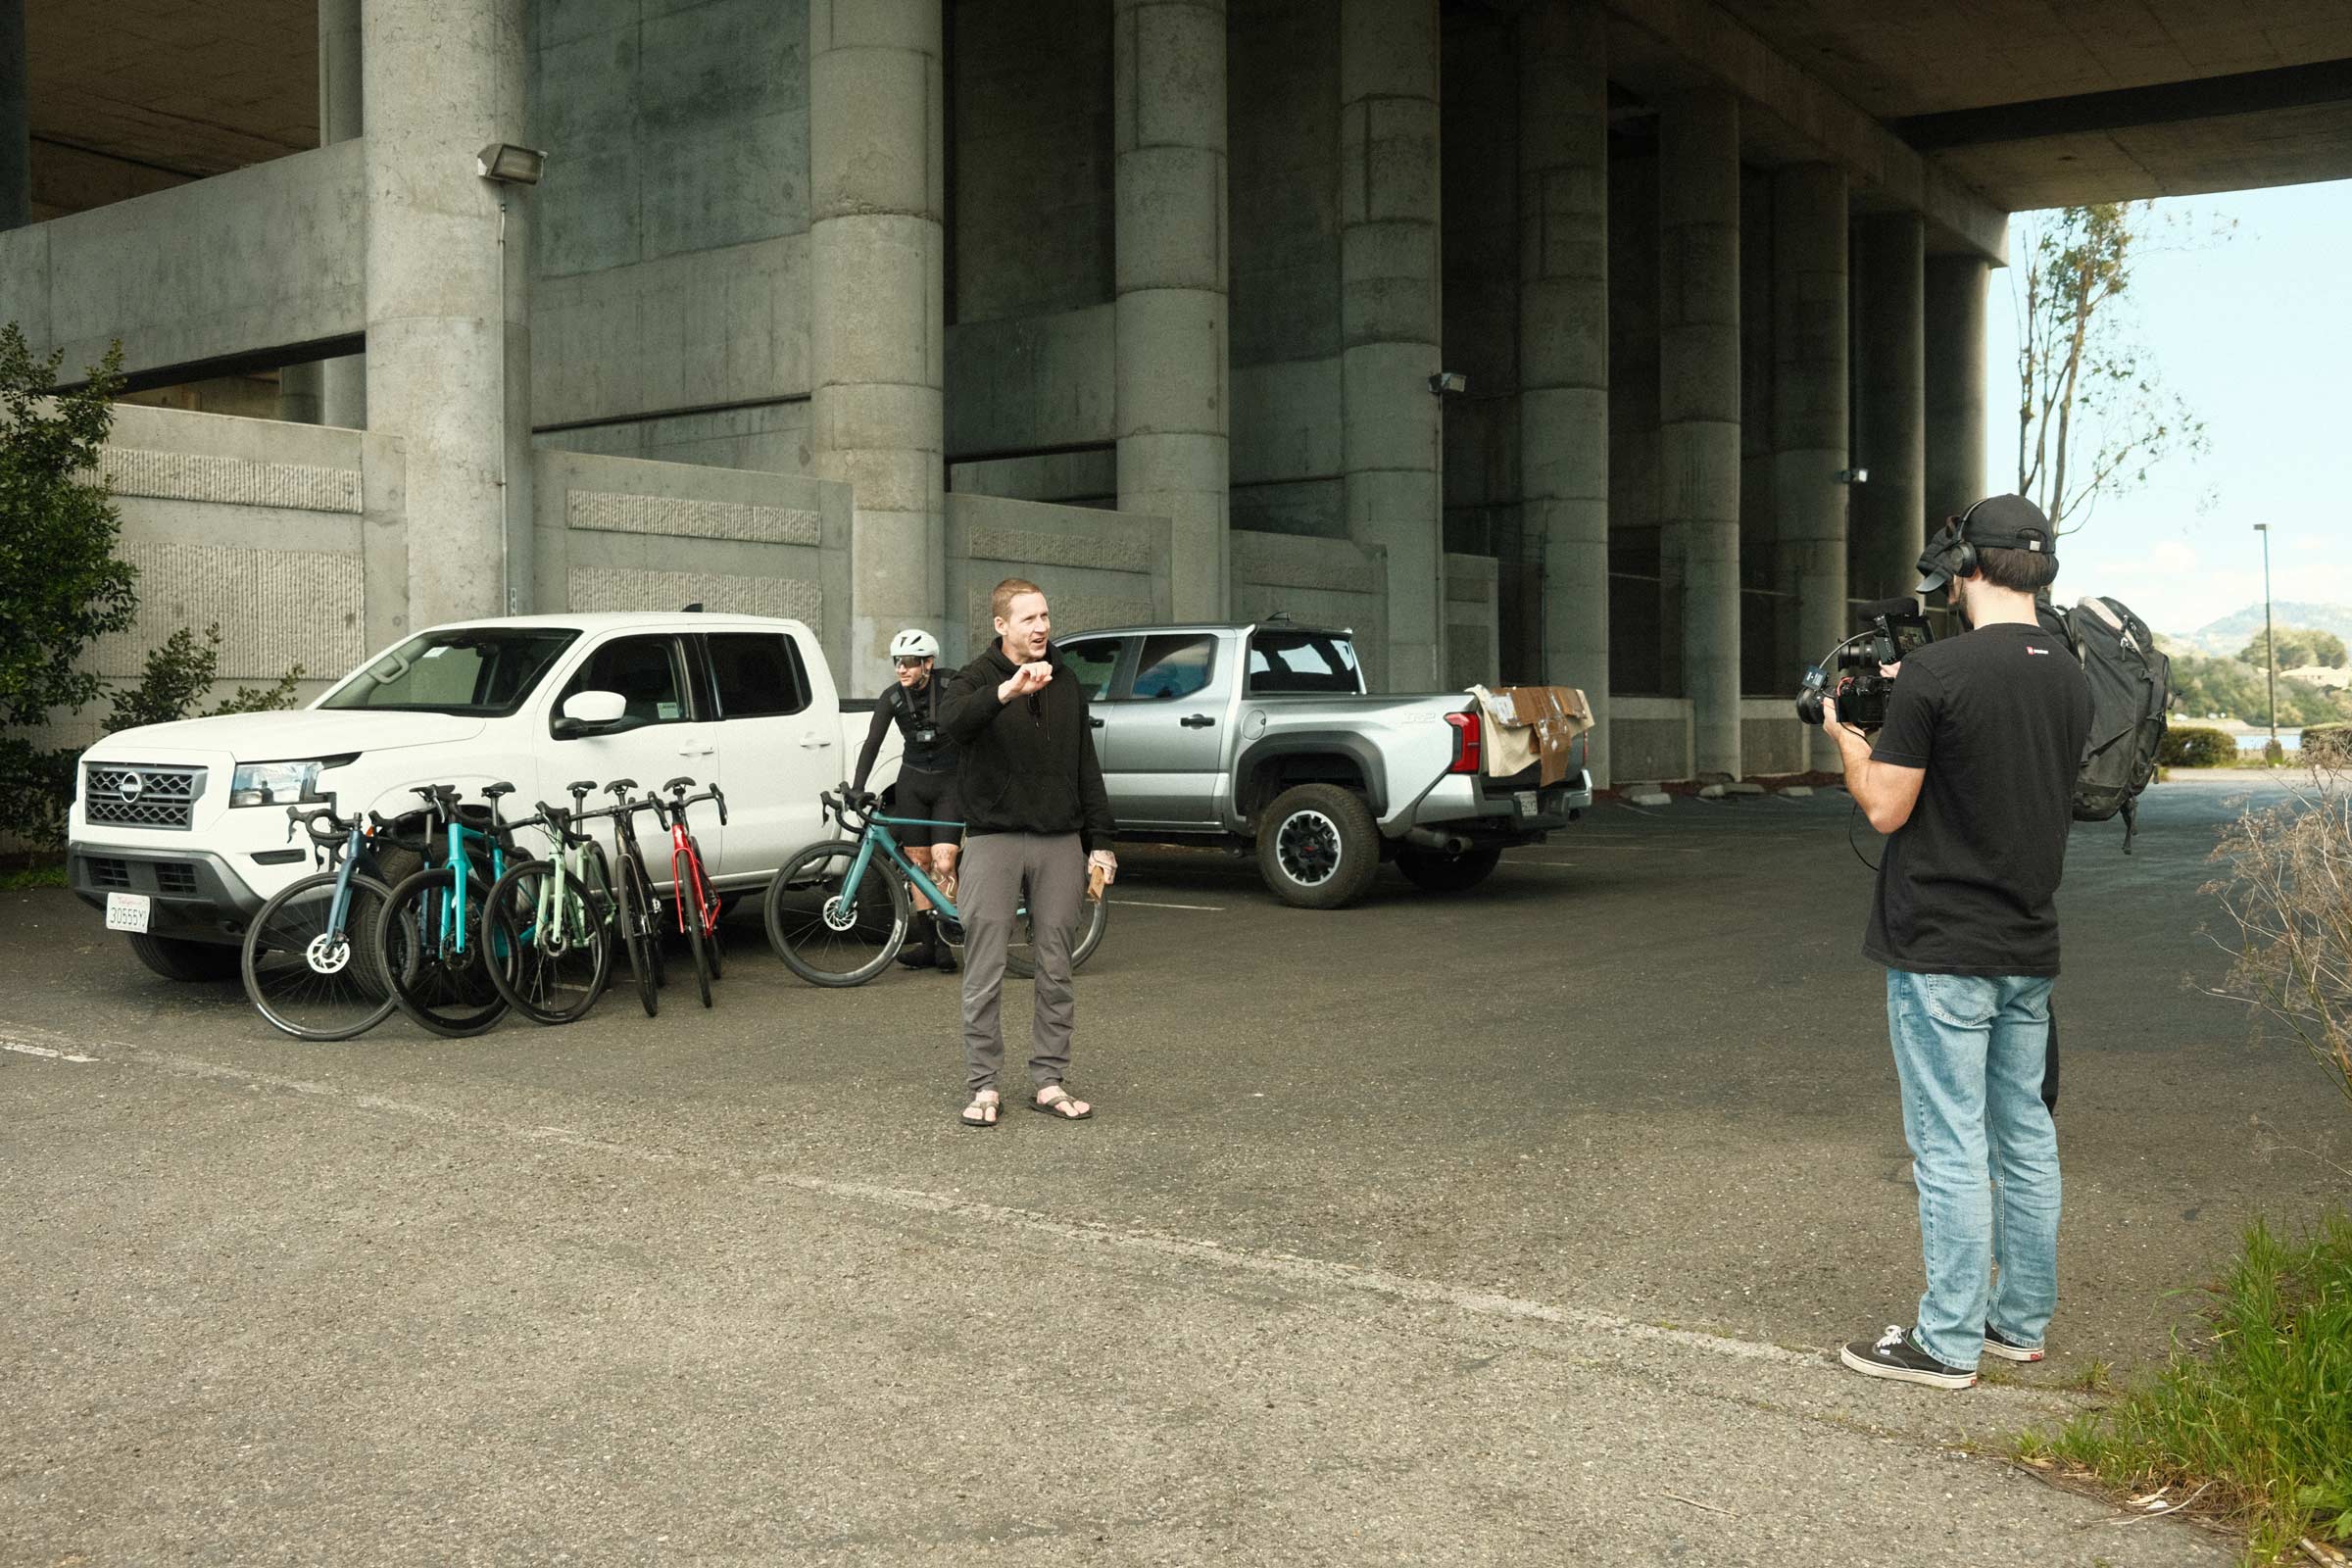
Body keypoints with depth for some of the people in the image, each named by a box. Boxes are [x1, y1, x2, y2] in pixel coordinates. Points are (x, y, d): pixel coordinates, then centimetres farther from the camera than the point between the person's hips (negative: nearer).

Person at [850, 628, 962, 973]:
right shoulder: (893, 697, -5)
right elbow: (872, 743, -7)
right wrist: (856, 788, -17)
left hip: (949, 782, -3)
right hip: (912, 782, 3)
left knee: (943, 862, -14)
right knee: (918, 861, 3)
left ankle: (945, 942, -5)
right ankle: (926, 943, 9)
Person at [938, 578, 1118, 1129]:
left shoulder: (1067, 684, 13)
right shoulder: (979, 677, -1)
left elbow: (1087, 768, 16)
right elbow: (953, 721, -25)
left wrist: (1099, 841, 10)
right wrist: (1007, 690, -41)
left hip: (1060, 841, 4)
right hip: (994, 838, -4)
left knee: (1056, 971, 7)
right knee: (985, 973, -2)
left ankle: (1048, 1081, 16)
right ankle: (983, 1086, 7)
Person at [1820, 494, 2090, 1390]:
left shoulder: (1935, 673, -16)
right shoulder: (2070, 679, 7)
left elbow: (1886, 809, -13)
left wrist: (1847, 737, 4)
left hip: (1943, 953, -7)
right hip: (2030, 948, 7)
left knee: (1951, 1147, -1)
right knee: (2025, 1136, 14)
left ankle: (1947, 1342, 7)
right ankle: (2021, 1321, 25)